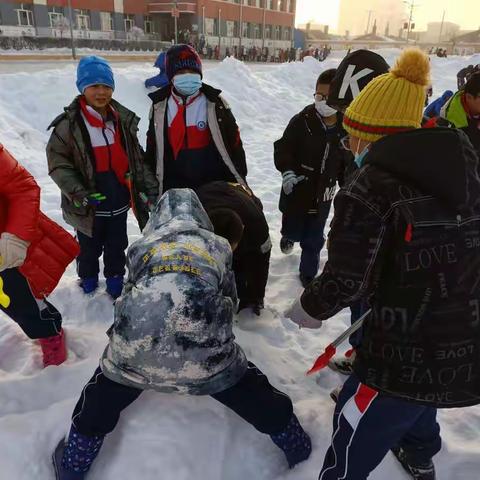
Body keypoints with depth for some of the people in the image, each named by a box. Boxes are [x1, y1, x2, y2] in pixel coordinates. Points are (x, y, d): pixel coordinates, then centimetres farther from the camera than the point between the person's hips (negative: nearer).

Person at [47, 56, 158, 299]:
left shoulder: (123, 120, 1)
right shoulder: (69, 123, -12)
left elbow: (137, 158, 7)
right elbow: (57, 162, -11)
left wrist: (150, 186, 0)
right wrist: (79, 194, -20)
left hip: (119, 200, 3)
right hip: (89, 205, -3)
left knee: (117, 246, 19)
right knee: (90, 247, 16)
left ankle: (115, 280, 41)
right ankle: (88, 282, 41)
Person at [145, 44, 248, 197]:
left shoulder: (214, 103, -6)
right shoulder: (160, 107, 2)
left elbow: (233, 141, 0)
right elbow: (152, 147, 11)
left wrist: (239, 180, 0)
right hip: (175, 188, 2)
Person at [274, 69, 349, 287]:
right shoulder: (302, 120, -11)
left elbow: (347, 162, 8)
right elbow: (282, 147, -9)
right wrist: (287, 171, -23)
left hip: (322, 195, 2)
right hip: (296, 191, -2)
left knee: (313, 240, 11)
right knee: (293, 231, 11)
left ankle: (308, 273, 32)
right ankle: (288, 235, 48)